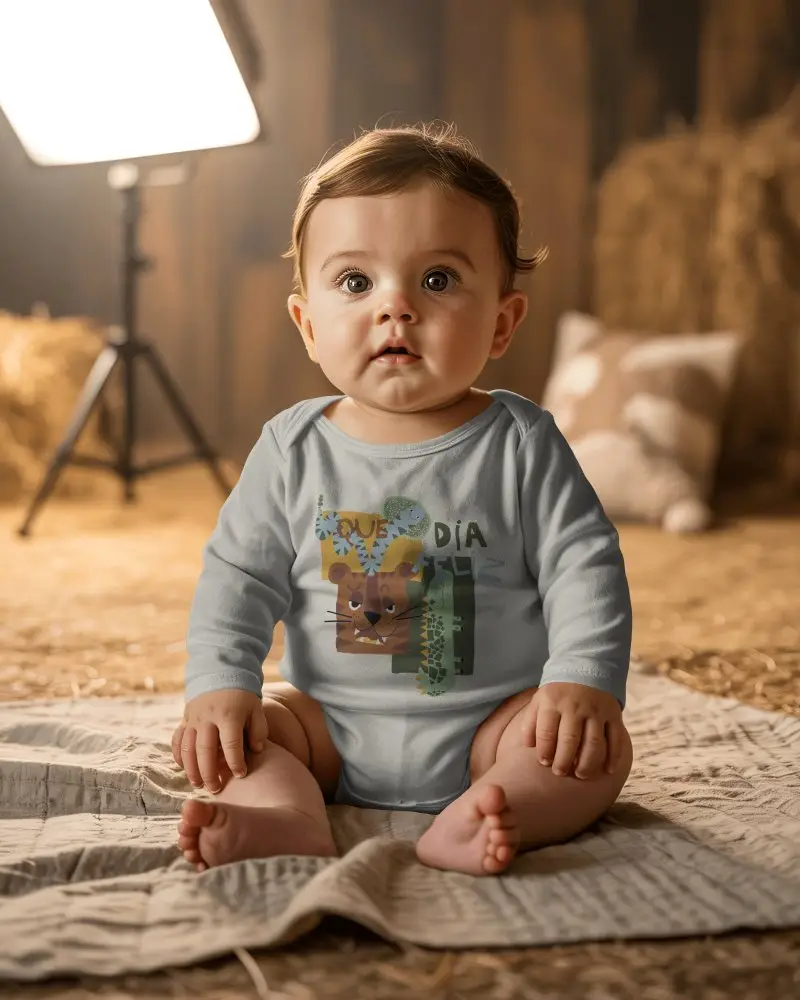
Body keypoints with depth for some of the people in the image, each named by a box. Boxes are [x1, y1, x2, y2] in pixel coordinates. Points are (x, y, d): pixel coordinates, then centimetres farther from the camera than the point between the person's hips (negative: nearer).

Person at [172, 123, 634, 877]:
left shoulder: (521, 442, -5)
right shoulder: (293, 448, -2)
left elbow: (584, 567, -7)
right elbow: (237, 575, 1)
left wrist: (584, 680, -21)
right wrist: (219, 685, -14)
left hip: (487, 728, -1)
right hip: (330, 729, 2)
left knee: (602, 744, -23)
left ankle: (472, 825, -42)